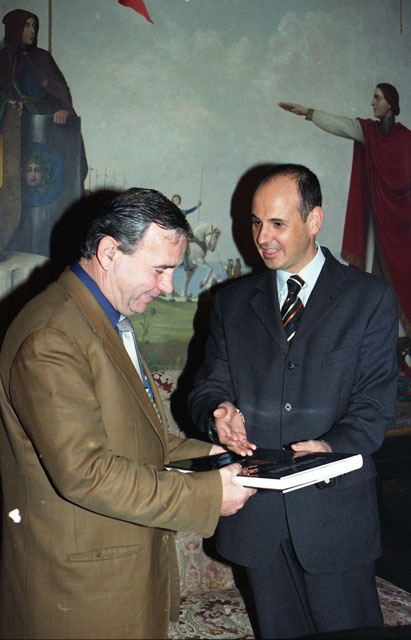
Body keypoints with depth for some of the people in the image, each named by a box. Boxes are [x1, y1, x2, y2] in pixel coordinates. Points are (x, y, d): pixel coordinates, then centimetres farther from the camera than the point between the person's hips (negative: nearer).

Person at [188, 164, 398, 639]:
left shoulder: (370, 298, 1)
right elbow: (206, 386, 9)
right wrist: (218, 411, -15)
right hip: (256, 508, 3)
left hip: (335, 506, -2)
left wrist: (335, 445, -23)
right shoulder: (232, 301, 10)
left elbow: (375, 400, -4)